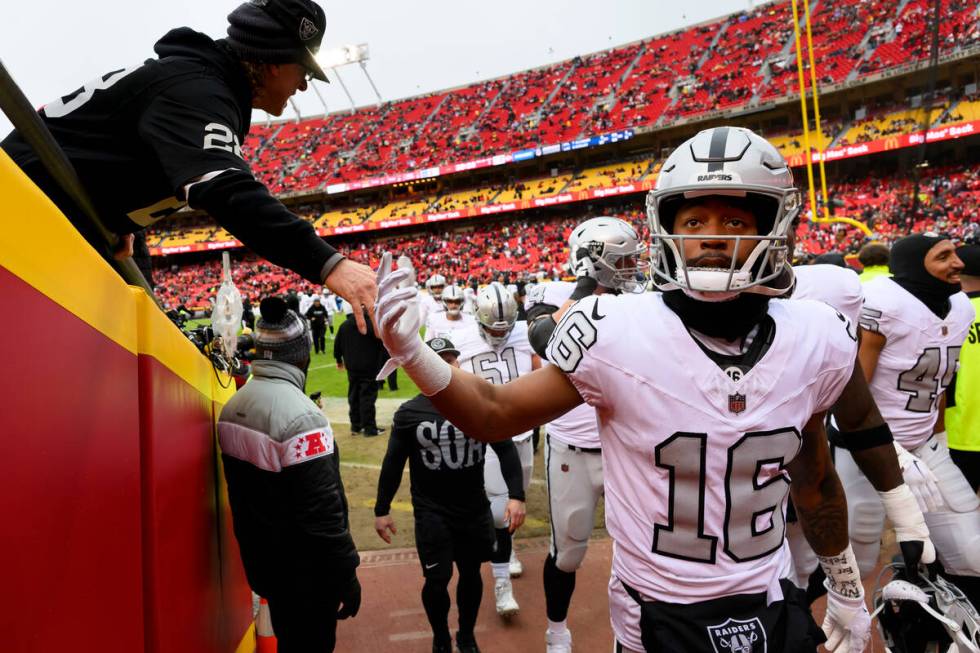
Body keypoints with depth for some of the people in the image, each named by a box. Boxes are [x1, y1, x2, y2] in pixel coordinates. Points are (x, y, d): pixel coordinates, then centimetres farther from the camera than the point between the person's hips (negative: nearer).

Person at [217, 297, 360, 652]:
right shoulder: (301, 415, -27)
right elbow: (322, 510, -26)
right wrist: (347, 575, -15)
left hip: (261, 561, 7)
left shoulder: (233, 405, -1)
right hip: (306, 574, -7)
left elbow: (241, 489, 10)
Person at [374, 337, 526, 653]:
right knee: (437, 580, 1)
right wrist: (381, 510, 3)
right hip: (431, 512, -2)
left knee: (471, 574, 16)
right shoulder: (410, 413, -8)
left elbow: (506, 449, -2)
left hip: (474, 508, 2)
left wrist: (516, 495, -10)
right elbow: (393, 464, 0)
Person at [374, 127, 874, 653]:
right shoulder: (613, 334, -19)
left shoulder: (814, 342, -9)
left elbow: (814, 479, 6)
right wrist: (409, 351, -27)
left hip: (770, 610, 3)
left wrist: (847, 591, 17)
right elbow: (495, 415, -11)